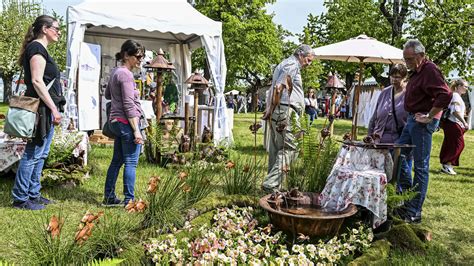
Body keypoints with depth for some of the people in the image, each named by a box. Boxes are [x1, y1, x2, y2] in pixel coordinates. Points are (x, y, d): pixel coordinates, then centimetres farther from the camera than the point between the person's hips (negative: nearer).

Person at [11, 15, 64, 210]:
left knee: (40, 154, 14)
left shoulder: (40, 49, 21)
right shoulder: (37, 48, -9)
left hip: (45, 109, 10)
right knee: (33, 154, -5)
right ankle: (20, 199, 4)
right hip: (42, 108, -10)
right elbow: (37, 81, -18)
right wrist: (54, 108, -19)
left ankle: (33, 194, 23)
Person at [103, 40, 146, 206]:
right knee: (131, 163, -6)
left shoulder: (115, 72, 16)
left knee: (117, 161, 14)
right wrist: (136, 130, -18)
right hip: (127, 122, -10)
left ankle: (109, 197, 21)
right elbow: (129, 105, -18)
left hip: (116, 122, 10)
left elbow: (107, 95, 31)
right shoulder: (126, 74, -13)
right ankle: (129, 200, -3)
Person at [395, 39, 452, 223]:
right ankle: (407, 200, 25)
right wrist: (413, 117, 15)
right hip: (412, 119, 10)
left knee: (421, 167, -4)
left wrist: (429, 117, -20)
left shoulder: (430, 70, -15)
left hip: (422, 123, -10)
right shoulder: (416, 72, 16)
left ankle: (414, 213, 3)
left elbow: (445, 95, -26)